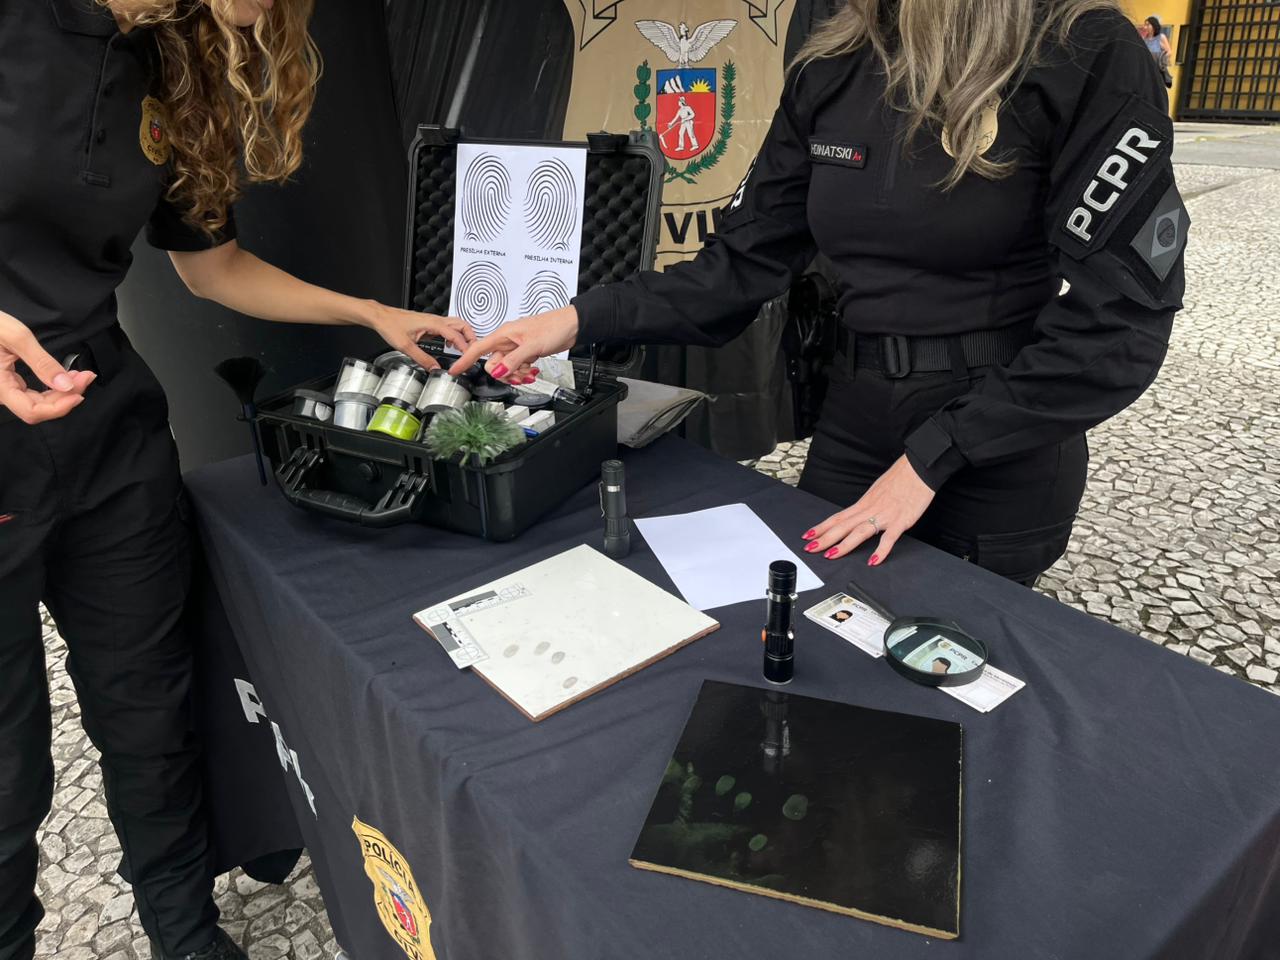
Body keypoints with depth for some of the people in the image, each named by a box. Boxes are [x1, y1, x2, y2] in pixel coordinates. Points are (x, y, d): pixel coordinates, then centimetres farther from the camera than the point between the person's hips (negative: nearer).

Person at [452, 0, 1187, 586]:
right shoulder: (831, 73, 0)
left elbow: (1115, 321, -16)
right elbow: (744, 265, 0)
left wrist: (930, 460, -17)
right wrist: (583, 319, -12)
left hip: (998, 462, -4)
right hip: (850, 425, 5)